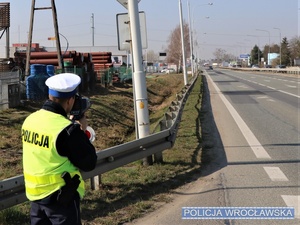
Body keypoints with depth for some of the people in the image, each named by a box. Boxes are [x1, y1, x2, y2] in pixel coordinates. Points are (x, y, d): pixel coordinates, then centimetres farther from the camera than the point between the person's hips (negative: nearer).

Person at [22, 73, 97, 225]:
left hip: (35, 194, 7)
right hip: (61, 197, -7)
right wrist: (81, 131, -3)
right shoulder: (67, 129, -22)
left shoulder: (30, 120, -2)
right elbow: (89, 164, -13)